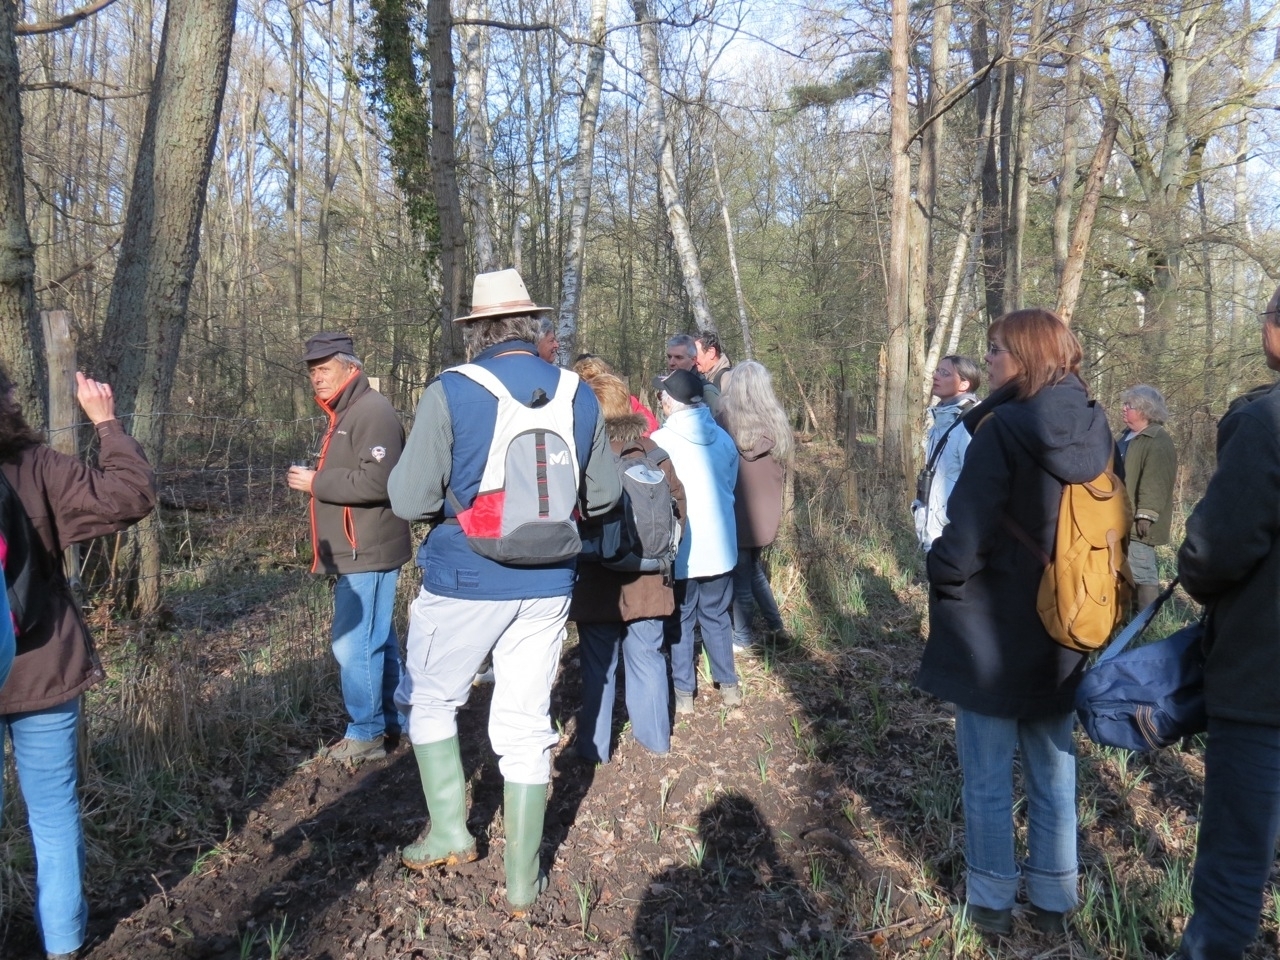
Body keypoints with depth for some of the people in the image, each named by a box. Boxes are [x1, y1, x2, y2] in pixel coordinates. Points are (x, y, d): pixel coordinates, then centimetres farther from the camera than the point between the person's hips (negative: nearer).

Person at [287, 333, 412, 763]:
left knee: (354, 644, -6)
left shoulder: (373, 411, -15)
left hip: (367, 554, -11)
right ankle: (393, 721, 27)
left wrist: (316, 483, -16)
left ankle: (366, 735, 7)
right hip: (355, 552, 11)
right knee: (378, 640, 16)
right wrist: (316, 481, 11)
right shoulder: (344, 413, 19)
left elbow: (376, 481, -26)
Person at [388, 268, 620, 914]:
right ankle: (523, 881, 21)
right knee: (526, 724, 12)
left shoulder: (450, 392, -12)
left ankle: (449, 831, 24)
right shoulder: (579, 395, 0)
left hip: (465, 582, -3)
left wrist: (452, 496, 8)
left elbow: (409, 499, -14)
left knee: (429, 699, 21)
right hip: (547, 586, 4)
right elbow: (605, 495, 8)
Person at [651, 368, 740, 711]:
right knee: (717, 617, 18)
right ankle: (728, 685, 25)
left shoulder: (661, 441, -14)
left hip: (679, 549, -4)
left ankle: (683, 691, 16)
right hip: (719, 545, 4)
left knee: (680, 621, 10)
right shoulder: (723, 438, 1)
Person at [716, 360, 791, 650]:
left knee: (741, 575, 5)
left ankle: (742, 639, 15)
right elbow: (781, 470, 10)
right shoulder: (775, 421, 1)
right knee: (753, 568, 22)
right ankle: (776, 627, 26)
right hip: (766, 510, 6)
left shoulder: (728, 418, -15)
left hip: (740, 511, -6)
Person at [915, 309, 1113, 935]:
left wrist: (941, 575, -3)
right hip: (1063, 636, 6)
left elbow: (966, 538, -22)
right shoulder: (1095, 430, 0)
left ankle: (991, 902, 24)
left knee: (988, 778, 10)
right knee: (1053, 772, 18)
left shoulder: (1003, 430, -21)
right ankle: (1052, 899, 32)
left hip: (993, 633, -6)